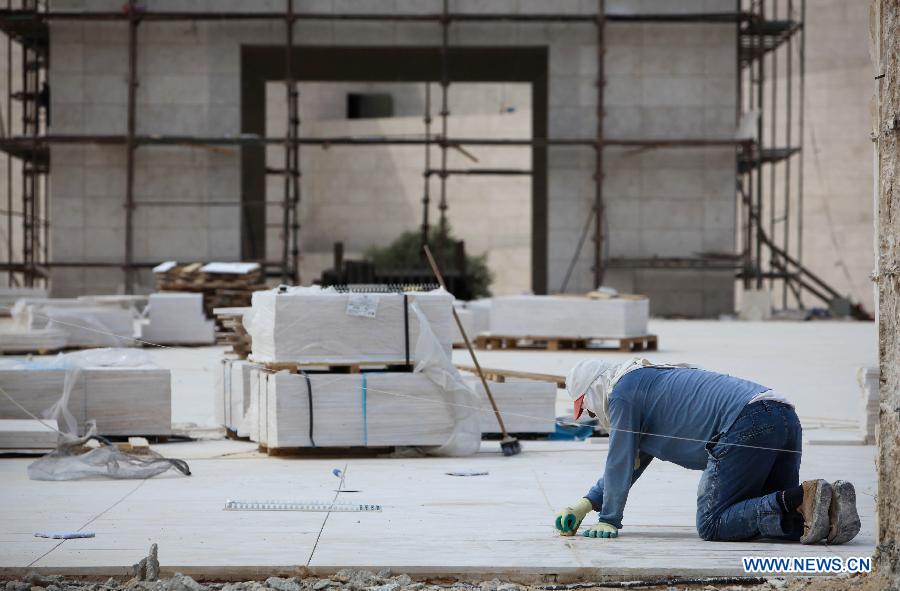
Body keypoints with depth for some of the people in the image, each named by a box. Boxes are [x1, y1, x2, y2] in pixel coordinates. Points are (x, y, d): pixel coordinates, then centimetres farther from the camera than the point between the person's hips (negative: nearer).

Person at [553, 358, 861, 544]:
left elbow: (620, 463, 9)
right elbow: (631, 464, 44)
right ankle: (829, 500, -9)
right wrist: (585, 503, 40)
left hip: (746, 422, -9)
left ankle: (802, 499, -23)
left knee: (712, 524, -6)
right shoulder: (648, 384, 36)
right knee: (767, 511, 19)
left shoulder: (622, 392, 7)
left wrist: (609, 519, 20)